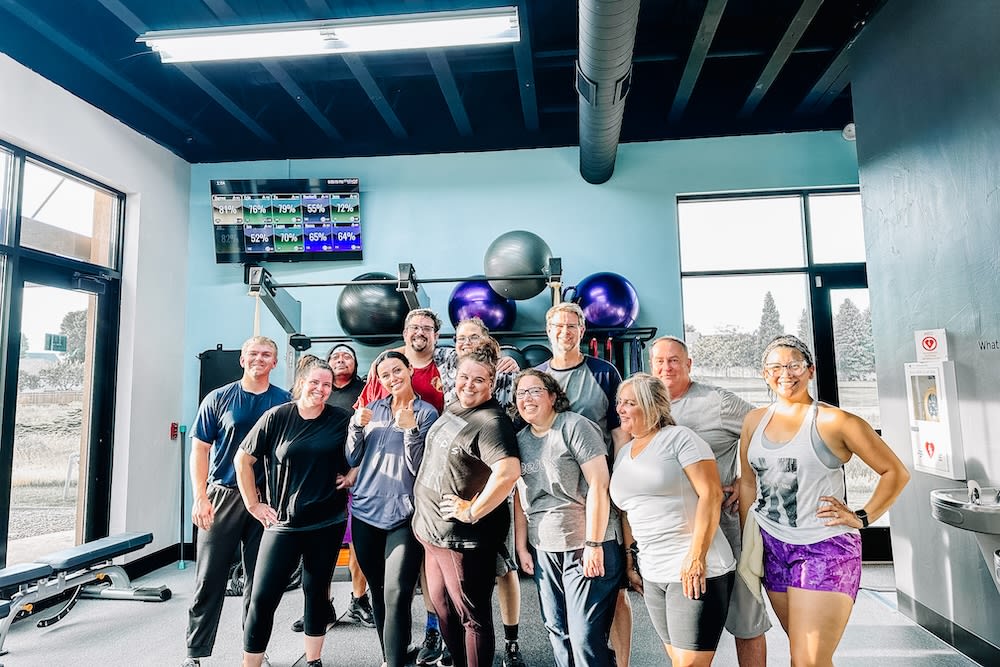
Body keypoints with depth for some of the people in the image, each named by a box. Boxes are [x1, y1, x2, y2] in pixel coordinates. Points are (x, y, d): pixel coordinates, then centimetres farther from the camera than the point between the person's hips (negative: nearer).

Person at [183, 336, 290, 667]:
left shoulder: (284, 402, 3)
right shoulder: (219, 399, 1)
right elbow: (200, 450, 1)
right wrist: (200, 498, -7)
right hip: (223, 496, -1)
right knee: (209, 579, 4)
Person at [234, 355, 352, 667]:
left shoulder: (342, 420, -3)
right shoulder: (277, 417, -6)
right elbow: (243, 459, 1)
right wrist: (253, 504, 1)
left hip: (328, 524, 2)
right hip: (283, 522, -1)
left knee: (317, 592, 15)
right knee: (263, 597, -1)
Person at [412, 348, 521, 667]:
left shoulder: (491, 421, -22)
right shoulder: (452, 408, 7)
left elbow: (509, 472, -36)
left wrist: (472, 512, -26)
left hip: (463, 537, -9)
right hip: (432, 531, 10)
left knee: (472, 616, 7)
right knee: (442, 606, 23)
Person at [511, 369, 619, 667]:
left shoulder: (575, 427, -11)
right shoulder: (520, 439, 8)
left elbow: (598, 486, -16)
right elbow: (521, 497, 13)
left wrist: (593, 544, -17)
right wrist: (522, 547, 11)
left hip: (586, 549, -6)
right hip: (544, 552, 6)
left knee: (586, 638, -3)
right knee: (557, 631, 14)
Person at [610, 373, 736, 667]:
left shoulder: (679, 438, -8)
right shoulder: (623, 453, 13)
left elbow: (711, 494, -15)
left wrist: (696, 556, -21)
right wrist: (630, 562, 16)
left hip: (695, 572, -7)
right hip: (653, 576, 7)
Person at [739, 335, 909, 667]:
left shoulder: (834, 422, -9)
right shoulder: (755, 421, 5)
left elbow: (896, 472, -2)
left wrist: (862, 517, -8)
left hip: (825, 549, -5)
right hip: (772, 548, 5)